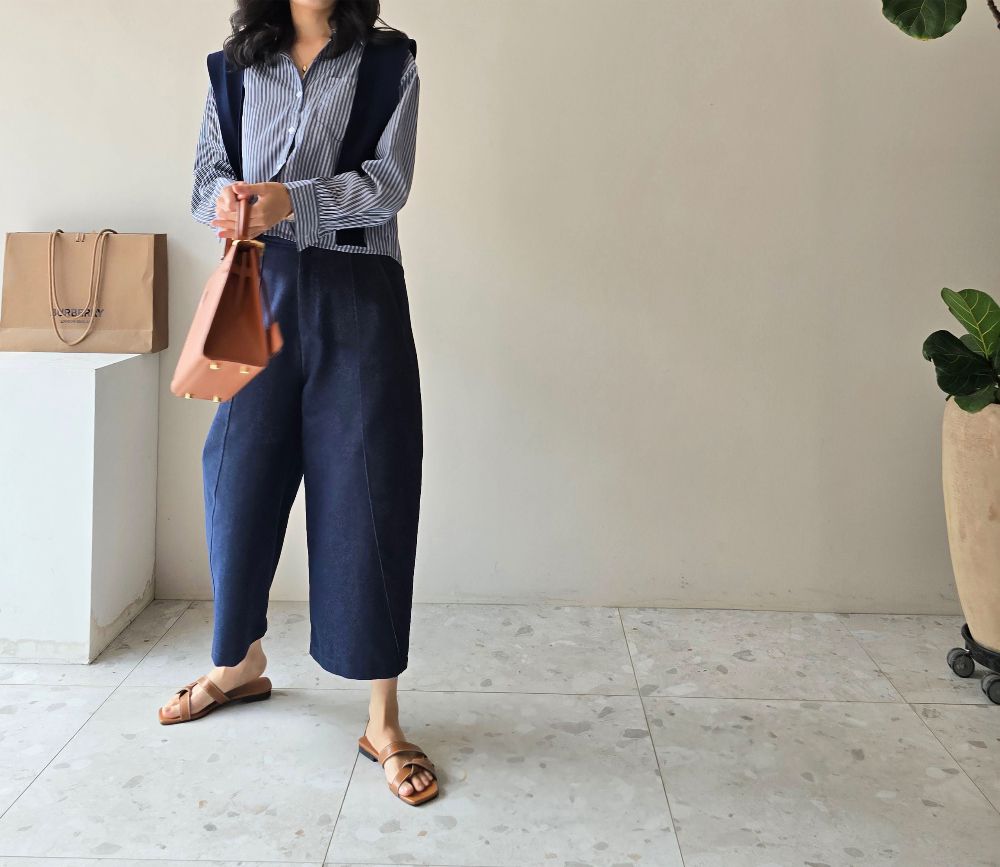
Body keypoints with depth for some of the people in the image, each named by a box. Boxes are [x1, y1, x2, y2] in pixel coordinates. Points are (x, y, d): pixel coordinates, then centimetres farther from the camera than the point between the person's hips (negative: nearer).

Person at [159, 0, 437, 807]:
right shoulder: (235, 67, 12)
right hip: (262, 286, 3)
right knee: (240, 474, 6)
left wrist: (291, 201, -23)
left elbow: (389, 181, -7)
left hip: (357, 292, -3)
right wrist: (227, 199, -16)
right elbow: (208, 176, 8)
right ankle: (241, 663, 30)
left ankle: (383, 721, 2)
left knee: (365, 490, -6)